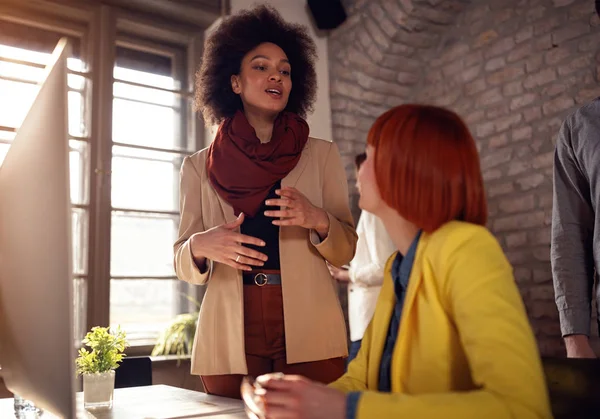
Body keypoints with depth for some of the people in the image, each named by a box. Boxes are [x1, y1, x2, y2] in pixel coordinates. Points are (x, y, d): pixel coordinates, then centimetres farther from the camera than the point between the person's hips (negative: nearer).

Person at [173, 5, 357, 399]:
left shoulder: (322, 154, 6)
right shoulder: (200, 165, 6)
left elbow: (346, 249, 4)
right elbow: (184, 264, 7)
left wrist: (317, 220, -17)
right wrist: (201, 246, -16)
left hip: (308, 331, 0)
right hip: (229, 337, 1)